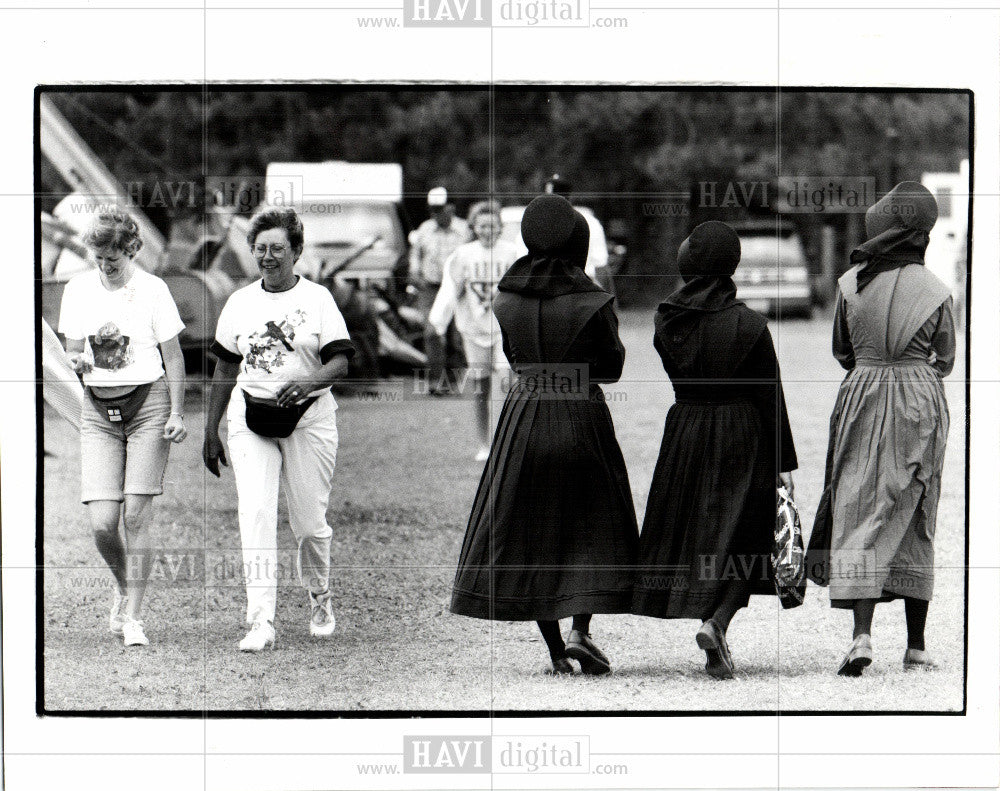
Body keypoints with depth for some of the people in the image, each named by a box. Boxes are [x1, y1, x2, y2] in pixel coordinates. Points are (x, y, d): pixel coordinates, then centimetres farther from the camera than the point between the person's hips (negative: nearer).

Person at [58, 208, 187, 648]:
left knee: (136, 515, -8)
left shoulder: (152, 289, -3)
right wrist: (79, 361, -13)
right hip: (98, 410, 3)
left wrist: (176, 414, -5)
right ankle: (124, 587, 23)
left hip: (148, 403, -3)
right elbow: (72, 349, 11)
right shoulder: (78, 289, 6)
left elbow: (173, 356, 1)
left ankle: (132, 615, 1)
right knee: (102, 523, -7)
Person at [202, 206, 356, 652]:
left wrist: (308, 381, -26)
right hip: (250, 415, 2)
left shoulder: (317, 298, 1)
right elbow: (225, 369, 15)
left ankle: (320, 599, 29)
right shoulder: (240, 302, 10)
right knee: (255, 515, -12)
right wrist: (211, 429, 14)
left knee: (309, 522, 1)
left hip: (308, 415, -2)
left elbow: (340, 362, -6)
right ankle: (261, 620, -16)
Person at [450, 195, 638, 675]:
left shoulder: (507, 300, 1)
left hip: (522, 418, 3)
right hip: (582, 418, -3)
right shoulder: (590, 301, -10)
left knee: (529, 533, 10)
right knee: (593, 528, 10)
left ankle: (555, 651, 8)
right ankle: (580, 630, -7)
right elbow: (611, 368, 0)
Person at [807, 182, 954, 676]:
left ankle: (861, 634, -18)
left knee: (860, 512, 0)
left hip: (862, 395, 0)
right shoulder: (935, 291, -3)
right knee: (914, 522, 9)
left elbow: (840, 351, 8)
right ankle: (916, 646, 12)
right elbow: (945, 361, 7)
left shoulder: (851, 282, -2)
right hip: (920, 403, 0)